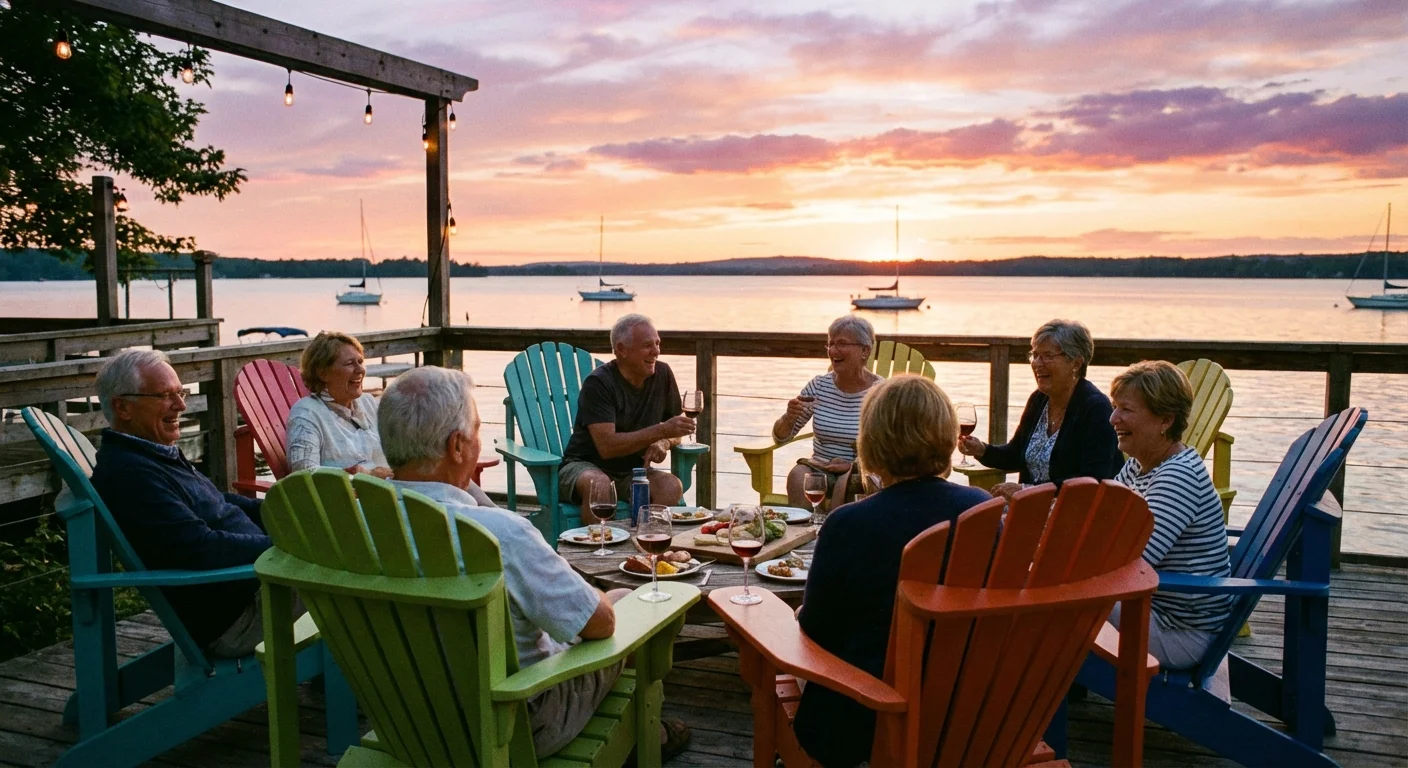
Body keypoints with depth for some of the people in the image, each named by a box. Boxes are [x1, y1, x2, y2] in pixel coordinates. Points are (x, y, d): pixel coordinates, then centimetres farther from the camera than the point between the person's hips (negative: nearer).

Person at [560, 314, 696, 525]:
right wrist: (661, 430, -29)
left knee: (672, 486, -26)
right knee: (598, 483, -38)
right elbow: (607, 447, -25)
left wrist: (664, 442, -14)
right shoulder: (598, 383, -17)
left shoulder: (663, 375, 0)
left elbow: (674, 432, 10)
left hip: (633, 471, 5)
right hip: (585, 465, -4)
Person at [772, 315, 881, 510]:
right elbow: (780, 437, 6)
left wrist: (853, 465, -20)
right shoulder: (819, 386, 3)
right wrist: (789, 417, -16)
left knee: (846, 482, -33)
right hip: (820, 467, 2)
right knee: (798, 475, -28)